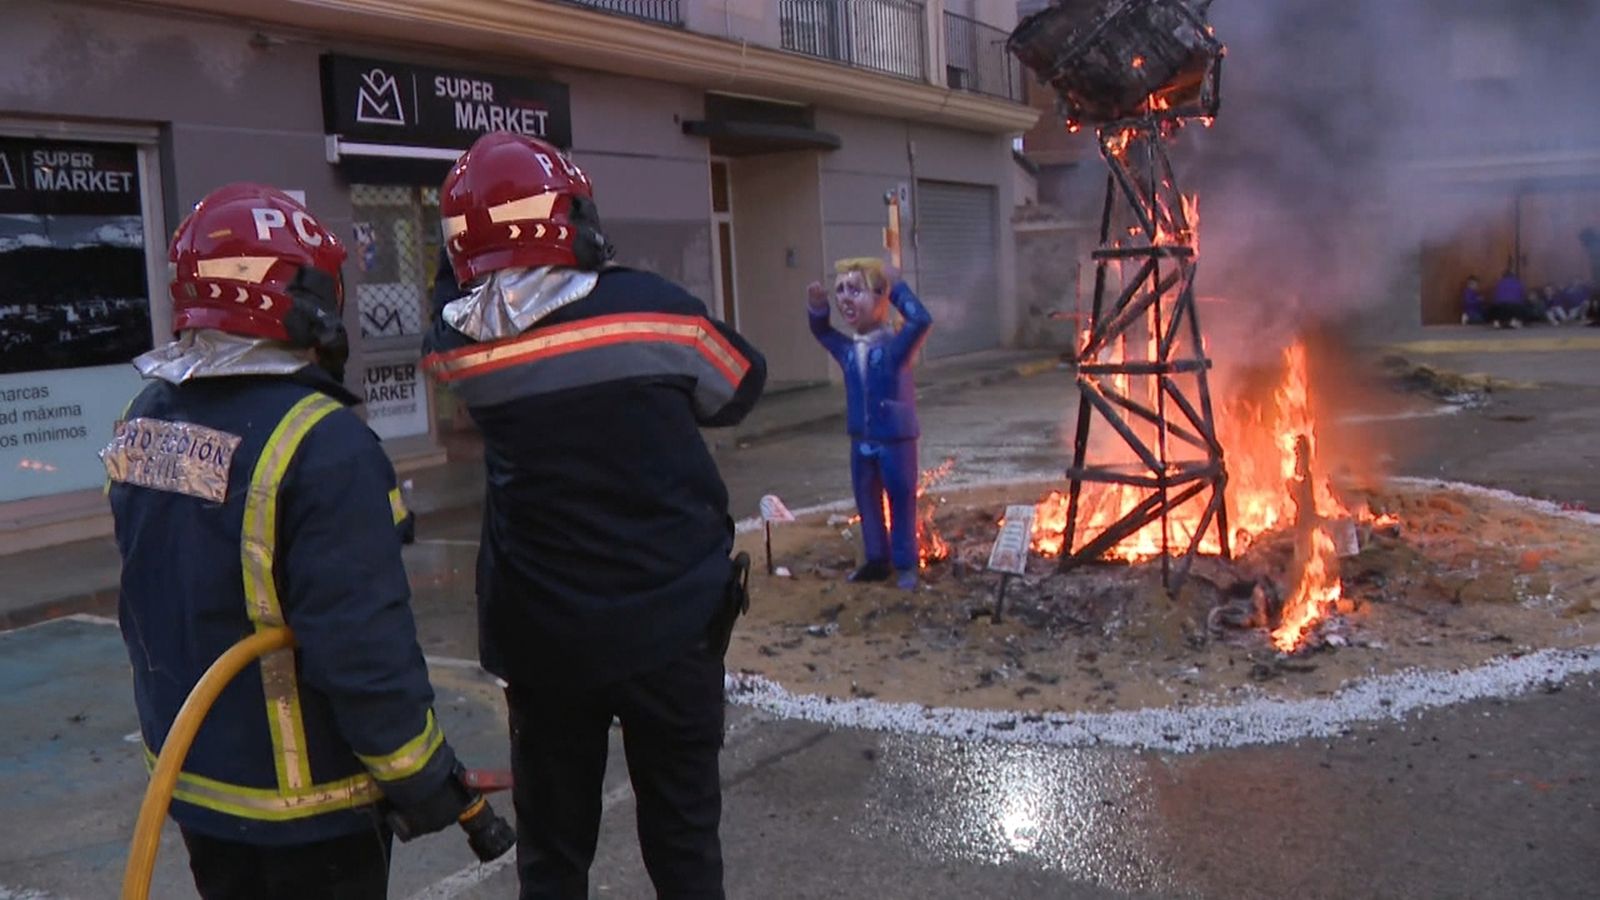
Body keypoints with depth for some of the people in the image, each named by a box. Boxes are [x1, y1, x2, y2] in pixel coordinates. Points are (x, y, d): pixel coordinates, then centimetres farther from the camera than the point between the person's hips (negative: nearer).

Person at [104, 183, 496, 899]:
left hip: (189, 777, 7)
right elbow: (364, 645, -26)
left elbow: (147, 601, 10)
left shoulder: (144, 419, -1)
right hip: (304, 800, -7)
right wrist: (422, 778, -15)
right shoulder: (320, 442, -27)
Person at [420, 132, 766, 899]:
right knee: (681, 827, 12)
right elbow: (740, 389, 3)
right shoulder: (651, 309, -13)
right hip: (669, 617, -2)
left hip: (540, 631, 2)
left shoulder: (454, 343, -6)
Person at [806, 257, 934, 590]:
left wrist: (896, 285, -23)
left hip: (896, 440, -6)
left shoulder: (895, 345, -14)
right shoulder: (847, 350, 2)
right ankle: (877, 560, 27)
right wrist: (817, 307, -1)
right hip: (861, 442, 6)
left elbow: (922, 320, -30)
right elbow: (821, 331, 19)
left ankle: (905, 564, 15)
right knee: (867, 503, 14)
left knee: (901, 502, 5)